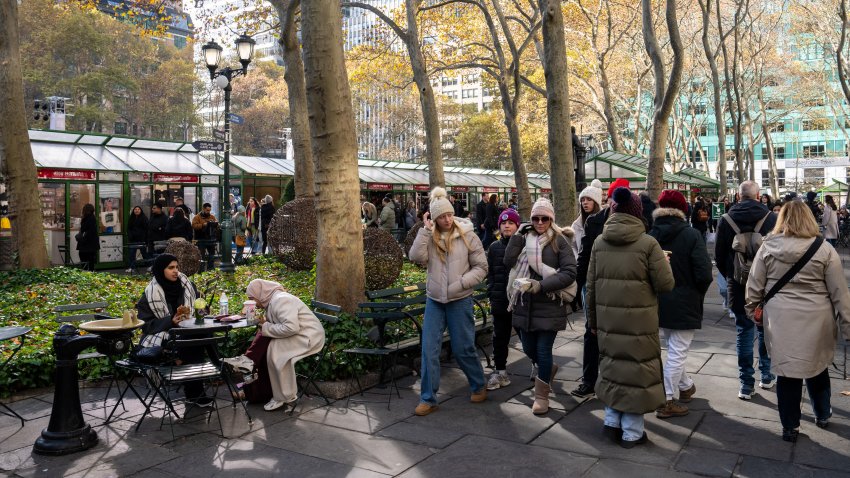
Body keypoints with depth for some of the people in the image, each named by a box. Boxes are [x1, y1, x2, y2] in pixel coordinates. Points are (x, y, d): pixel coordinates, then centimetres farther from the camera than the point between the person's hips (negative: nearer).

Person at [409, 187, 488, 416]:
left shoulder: (467, 236, -6)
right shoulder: (430, 238, 0)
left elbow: (481, 267, -4)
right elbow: (416, 257, -17)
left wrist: (460, 284, -16)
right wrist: (425, 229, -17)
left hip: (460, 301, -2)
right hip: (434, 301, 2)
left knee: (463, 349, 8)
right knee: (429, 350, 1)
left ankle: (479, 387, 33)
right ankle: (428, 399, 13)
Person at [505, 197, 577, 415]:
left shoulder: (559, 241, -6)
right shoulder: (524, 239, 7)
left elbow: (570, 273, -14)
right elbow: (508, 261, -7)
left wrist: (542, 285, -22)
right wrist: (518, 234, -11)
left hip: (550, 305, -5)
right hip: (525, 304, 5)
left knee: (543, 350, 0)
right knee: (529, 349, 15)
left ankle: (542, 396, 20)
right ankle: (548, 369, 47)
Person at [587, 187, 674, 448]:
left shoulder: (599, 243, 2)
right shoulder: (648, 243, -11)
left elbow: (591, 286, 6)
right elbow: (666, 284, -10)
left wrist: (593, 320, 16)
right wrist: (664, 261, 10)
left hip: (607, 320, 4)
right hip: (639, 321, -4)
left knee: (612, 365, 19)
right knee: (637, 371, 8)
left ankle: (612, 422, 26)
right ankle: (632, 433, 18)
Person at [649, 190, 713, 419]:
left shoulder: (650, 235, -4)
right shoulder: (691, 235, -14)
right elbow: (704, 273, -18)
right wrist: (698, 293, 1)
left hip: (658, 302, 5)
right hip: (683, 303, -5)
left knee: (674, 349, 24)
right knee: (677, 352, 5)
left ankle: (686, 387, 40)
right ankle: (666, 402, 10)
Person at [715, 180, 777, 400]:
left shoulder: (726, 220, -6)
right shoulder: (771, 218, -8)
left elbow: (719, 255, 0)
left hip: (738, 284, 0)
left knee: (744, 332, 6)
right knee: (765, 330, 17)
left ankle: (746, 385, 9)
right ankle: (766, 377, 27)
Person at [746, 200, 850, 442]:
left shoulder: (768, 247, -3)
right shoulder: (824, 249, -5)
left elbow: (754, 286, 1)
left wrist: (752, 310, 16)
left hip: (780, 319, 0)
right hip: (816, 320, 1)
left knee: (787, 370, 9)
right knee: (817, 366, 21)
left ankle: (790, 427, 20)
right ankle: (822, 415, 41)